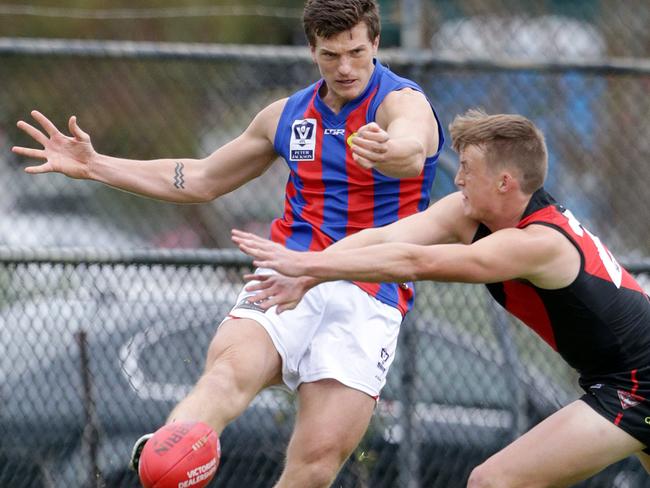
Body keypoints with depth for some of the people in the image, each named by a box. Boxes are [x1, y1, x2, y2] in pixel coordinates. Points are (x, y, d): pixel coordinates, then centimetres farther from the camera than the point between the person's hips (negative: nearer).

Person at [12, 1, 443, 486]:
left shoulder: (401, 101, -3)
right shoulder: (289, 115, 16)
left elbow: (412, 153, -29)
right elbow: (201, 180, 29)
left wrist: (389, 152, -54)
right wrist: (94, 165, 23)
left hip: (370, 302, -3)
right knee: (229, 370, -31)